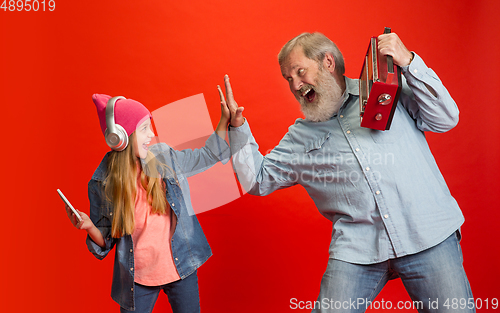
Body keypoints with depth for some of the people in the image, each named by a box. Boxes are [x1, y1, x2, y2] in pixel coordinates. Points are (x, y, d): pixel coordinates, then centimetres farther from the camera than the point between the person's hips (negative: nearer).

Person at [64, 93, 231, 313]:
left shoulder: (164, 159, -5)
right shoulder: (101, 184, -9)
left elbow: (209, 155, 8)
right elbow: (105, 243, -1)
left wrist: (225, 119, -1)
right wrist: (89, 226, -21)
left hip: (180, 268, 2)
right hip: (137, 278, -1)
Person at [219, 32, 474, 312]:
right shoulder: (301, 136, 13)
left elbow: (445, 119, 2)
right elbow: (257, 180, 13)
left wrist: (409, 62, -8)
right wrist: (238, 127, 1)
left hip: (429, 236, 0)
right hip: (356, 251, 1)